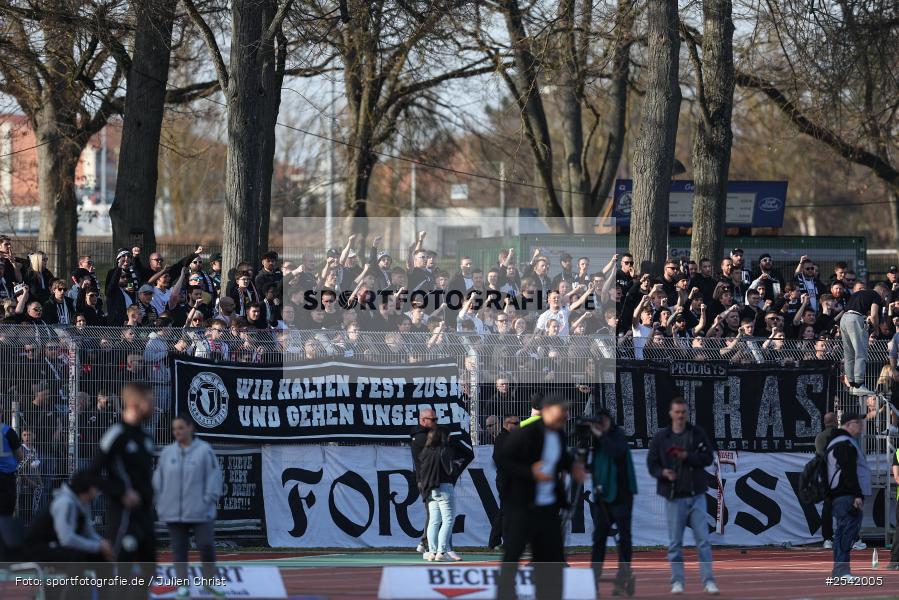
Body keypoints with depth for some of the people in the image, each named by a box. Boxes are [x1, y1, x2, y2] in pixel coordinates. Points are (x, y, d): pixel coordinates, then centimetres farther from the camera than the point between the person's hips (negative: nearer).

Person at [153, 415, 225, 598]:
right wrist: (160, 504, 6)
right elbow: (159, 479, 12)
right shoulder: (167, 452, 8)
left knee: (206, 546, -6)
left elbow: (213, 476, -3)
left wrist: (209, 500, -9)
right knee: (178, 550, 4)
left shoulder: (204, 450, -3)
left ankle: (210, 584, 9)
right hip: (173, 513, 3)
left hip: (200, 512, -3)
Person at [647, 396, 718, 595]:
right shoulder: (660, 437, 3)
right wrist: (663, 472, -17)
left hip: (696, 495, 0)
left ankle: (708, 581, 1)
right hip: (674, 497, 0)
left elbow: (708, 458, -1)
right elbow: (651, 464, 4)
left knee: (703, 539, -2)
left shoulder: (697, 433, 3)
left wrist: (688, 456, -17)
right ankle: (677, 581, 13)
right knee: (675, 542, 5)